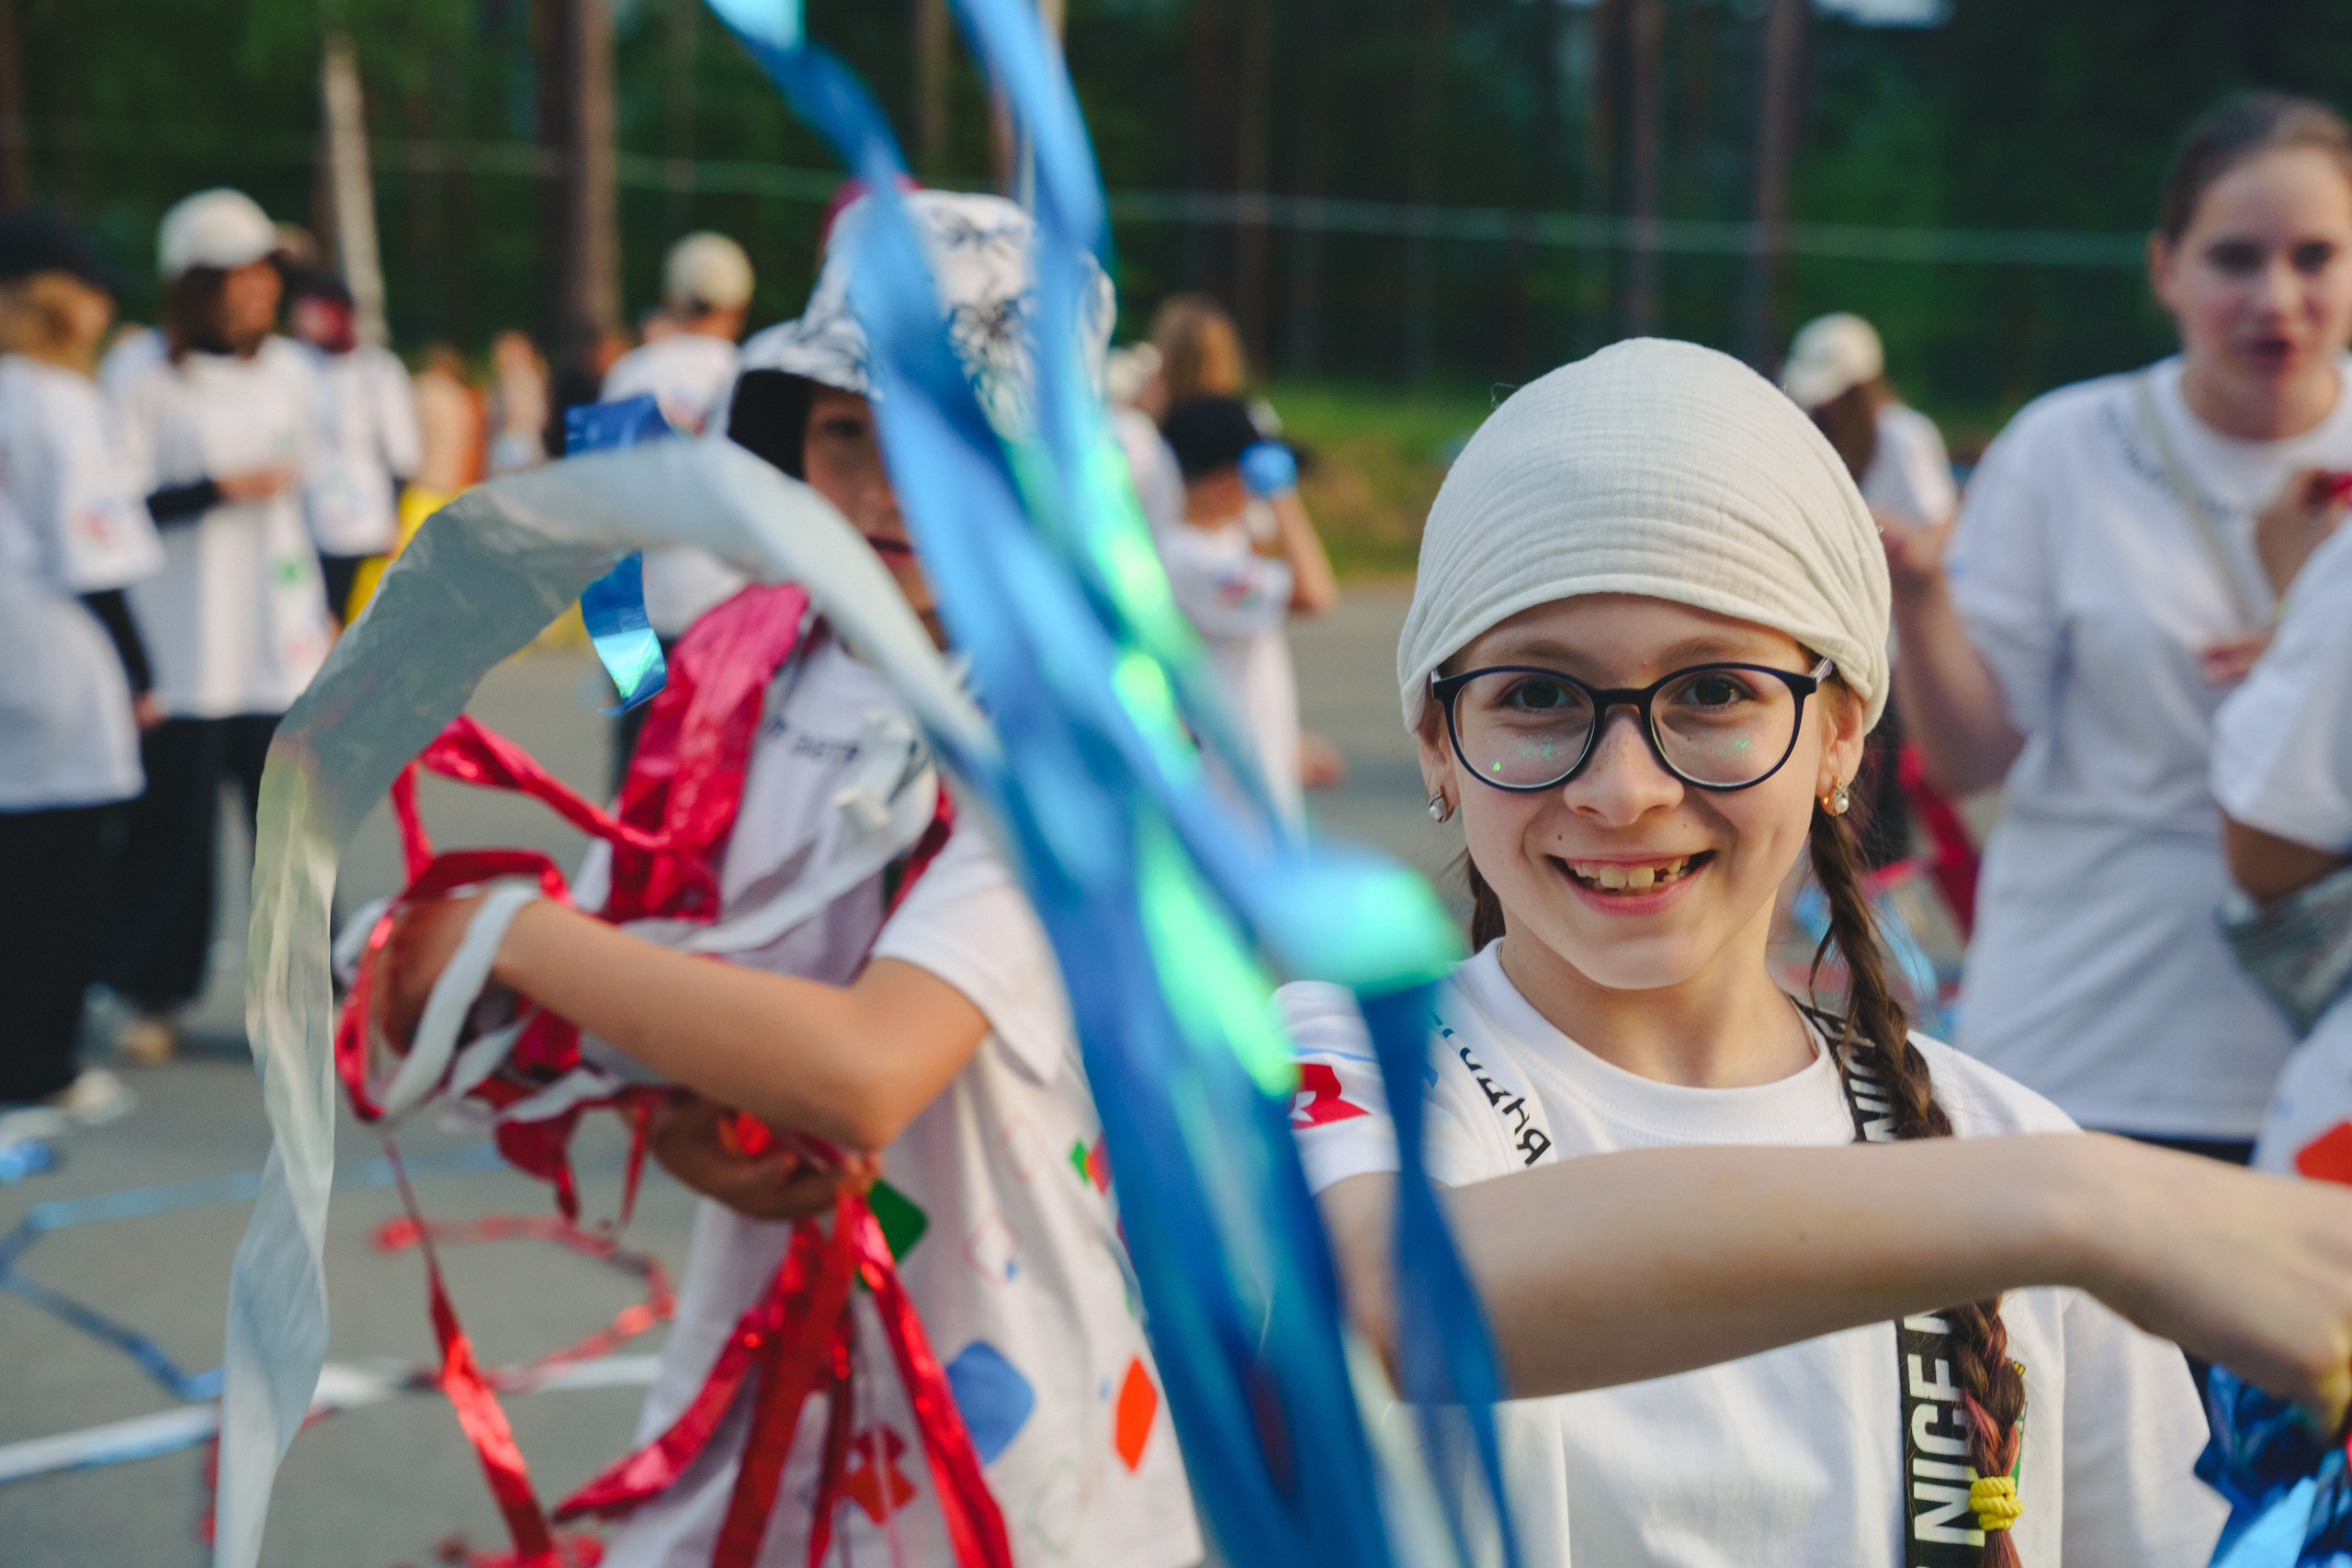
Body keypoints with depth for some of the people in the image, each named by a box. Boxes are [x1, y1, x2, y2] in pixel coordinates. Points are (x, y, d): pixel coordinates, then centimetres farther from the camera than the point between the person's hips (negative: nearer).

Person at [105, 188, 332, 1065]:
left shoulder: (289, 373, 10)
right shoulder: (146, 379, -3)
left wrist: (329, 608, 14)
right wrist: (222, 488, -14)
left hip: (281, 649, 3)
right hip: (182, 653, -3)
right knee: (171, 819, 1)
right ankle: (151, 996, 15)